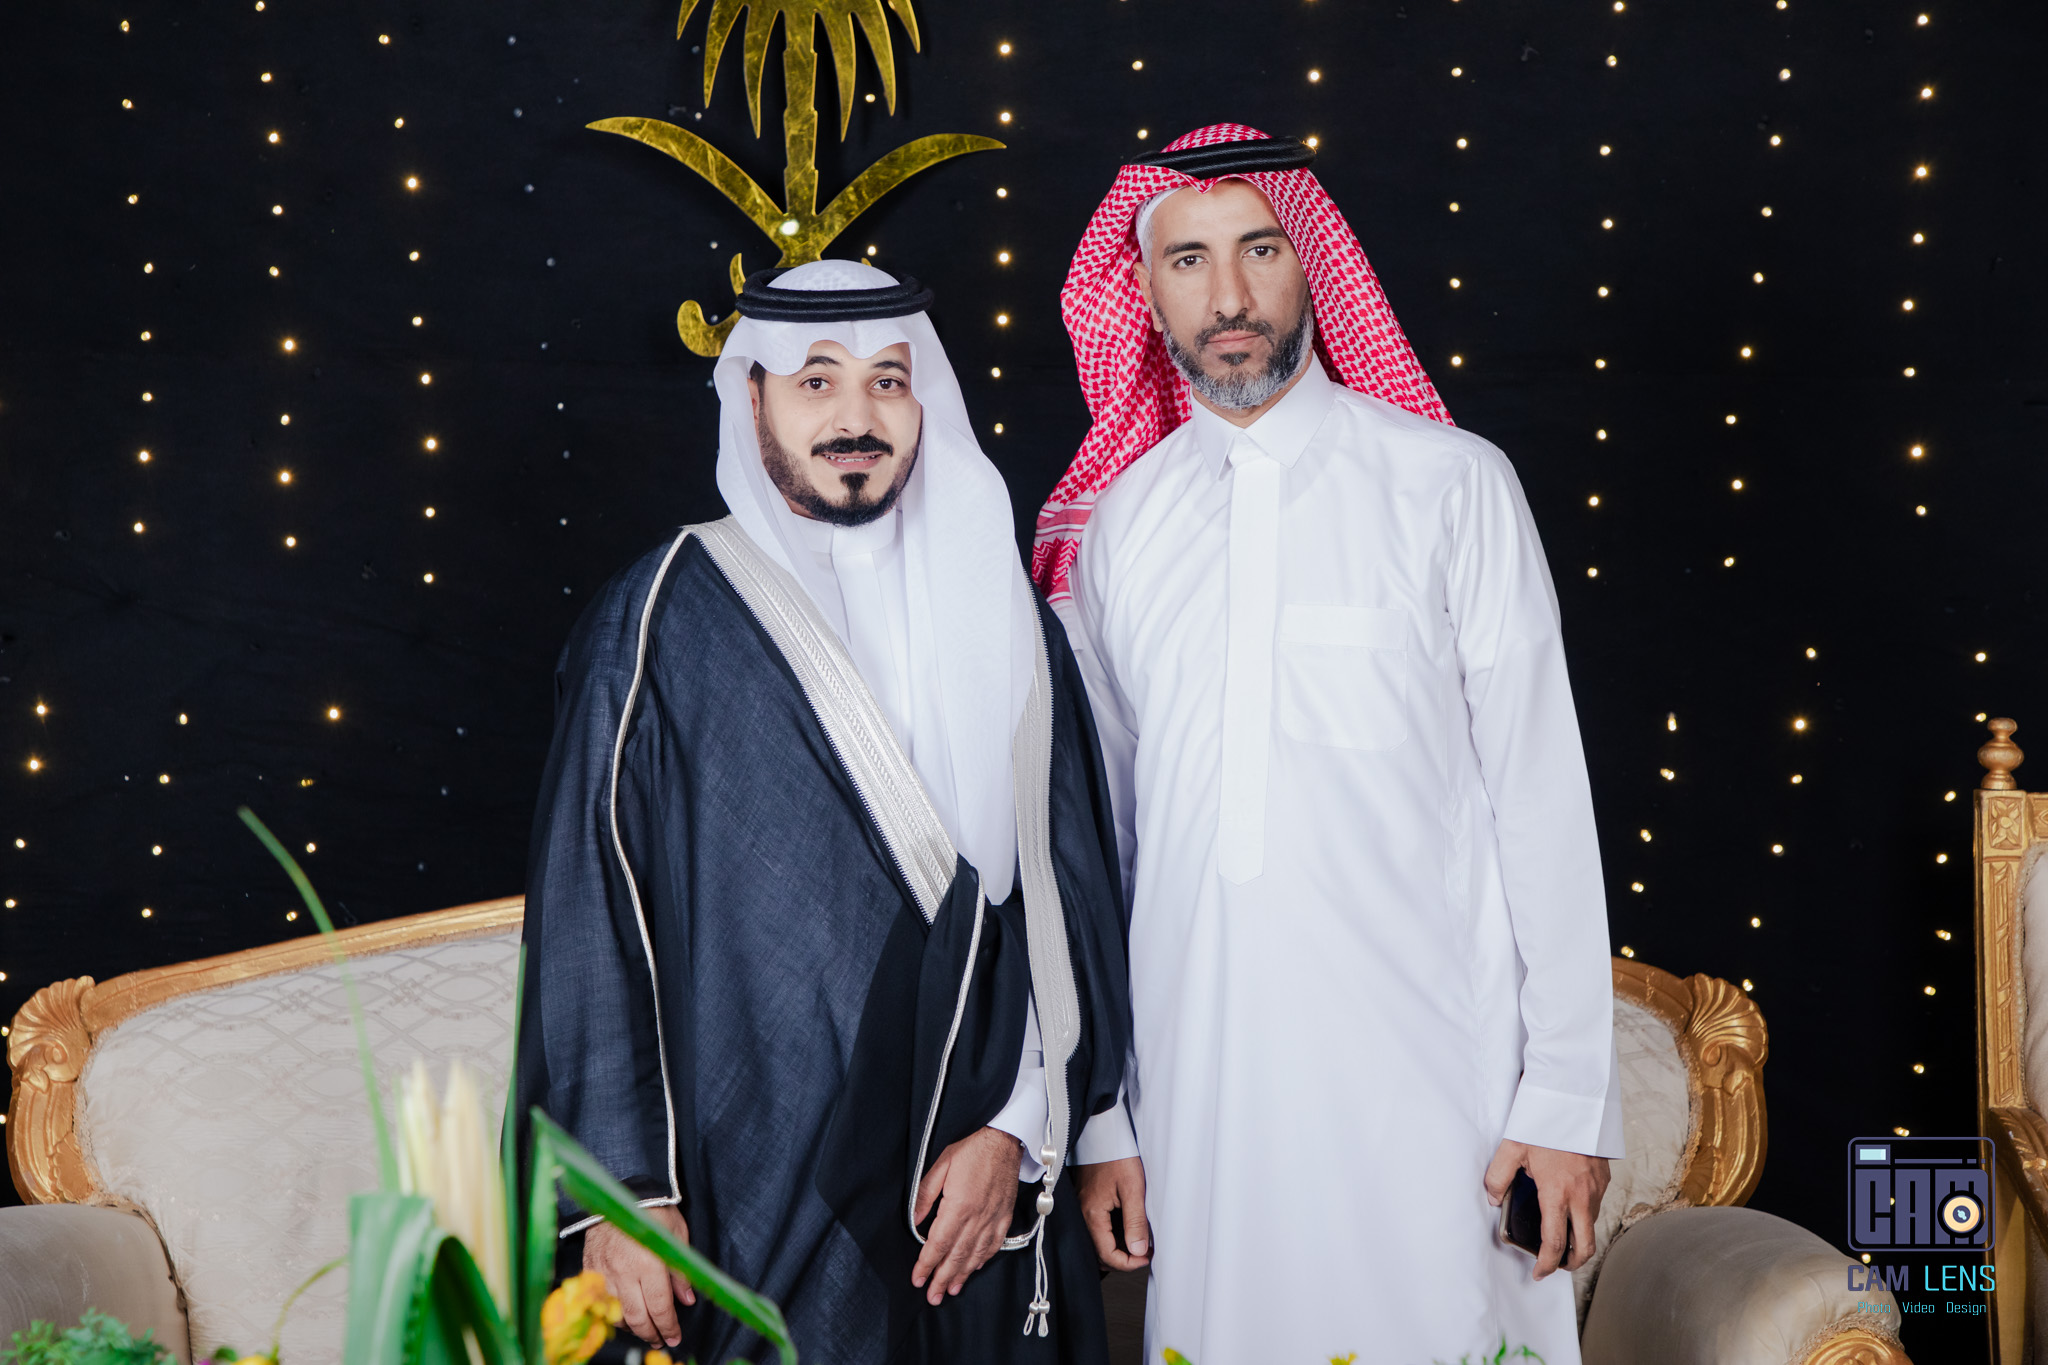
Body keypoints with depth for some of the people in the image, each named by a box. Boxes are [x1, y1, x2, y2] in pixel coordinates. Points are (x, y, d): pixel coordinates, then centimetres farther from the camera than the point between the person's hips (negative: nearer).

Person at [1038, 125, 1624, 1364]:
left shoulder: (1452, 486, -1)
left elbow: (1542, 800, -2)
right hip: (1197, 1078, 3)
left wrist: (1569, 1094, -5)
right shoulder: (1113, 525, 8)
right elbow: (1094, 825, 12)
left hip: (1426, 1071, -2)